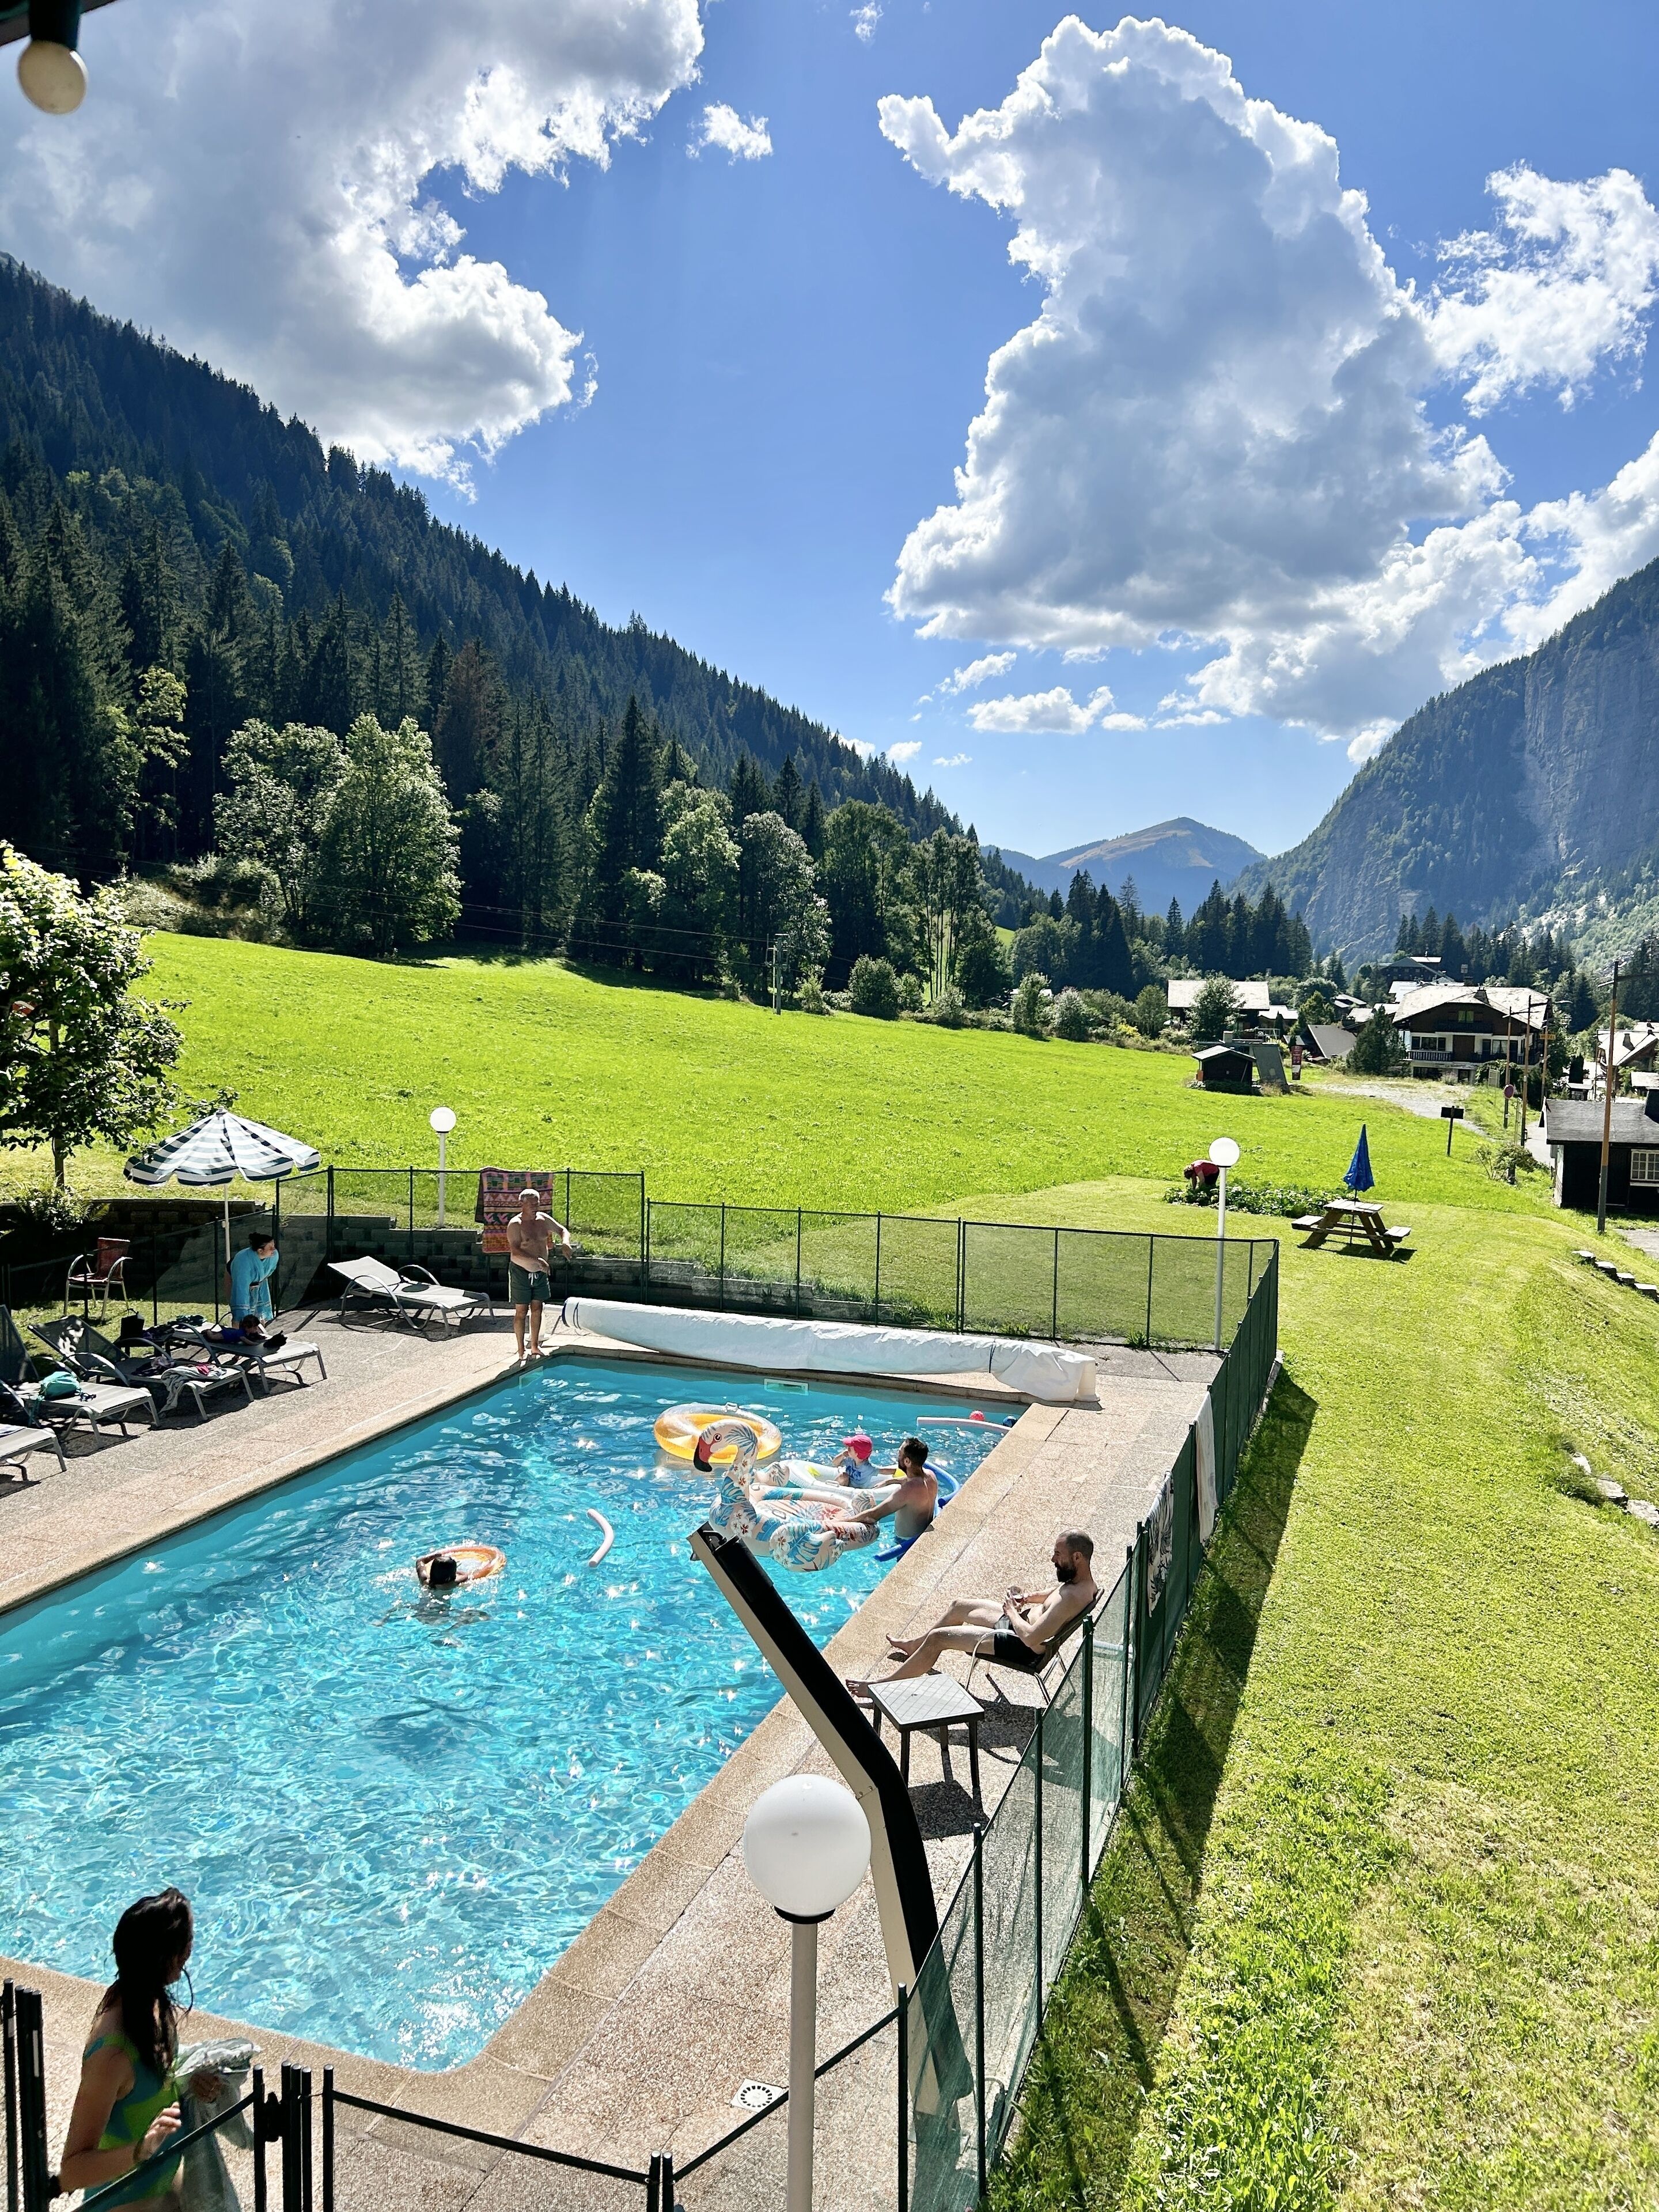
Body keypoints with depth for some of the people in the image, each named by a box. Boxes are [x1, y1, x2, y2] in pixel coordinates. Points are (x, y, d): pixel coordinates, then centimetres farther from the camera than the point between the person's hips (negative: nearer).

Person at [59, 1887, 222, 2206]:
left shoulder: (148, 2001, -11)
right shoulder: (112, 2053, -36)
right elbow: (71, 2172, -34)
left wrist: (188, 2084, -10)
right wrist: (140, 2151, -47)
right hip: (128, 2200, -7)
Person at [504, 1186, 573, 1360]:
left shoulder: (544, 1219, 0)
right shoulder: (515, 1225, -18)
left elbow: (563, 1230, 13)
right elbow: (515, 1251, -29)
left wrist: (565, 1243, -9)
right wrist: (536, 1260, -39)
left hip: (540, 1273, 6)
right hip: (521, 1272, -6)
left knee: (537, 1309, 13)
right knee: (521, 1312, 1)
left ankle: (535, 1346, 25)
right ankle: (521, 1351, 9)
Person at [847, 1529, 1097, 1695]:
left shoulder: (1073, 1596, -34)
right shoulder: (1081, 1576, -4)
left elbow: (1031, 1638, -36)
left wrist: (1012, 1611, -18)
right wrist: (1030, 1597, 1)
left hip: (1023, 1650, -10)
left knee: (938, 1637, -6)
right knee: (960, 1606, 24)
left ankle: (886, 1684, 10)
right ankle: (915, 1645, 47)